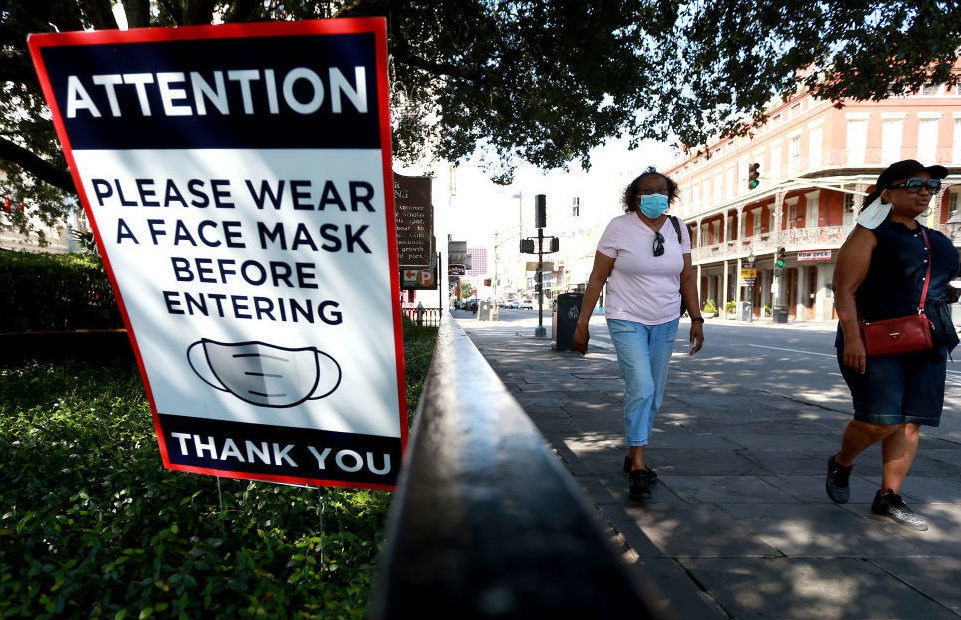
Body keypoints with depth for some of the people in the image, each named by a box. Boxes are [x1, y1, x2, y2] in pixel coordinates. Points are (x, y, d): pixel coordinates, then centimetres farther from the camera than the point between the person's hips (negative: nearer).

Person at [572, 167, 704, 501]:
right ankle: (638, 468, -1)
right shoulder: (619, 227, -7)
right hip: (627, 321, -5)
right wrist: (582, 323, -9)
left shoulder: (677, 229, 6)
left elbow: (686, 277, 12)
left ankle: (633, 456, 29)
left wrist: (696, 318, 7)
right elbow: (597, 278, -7)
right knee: (641, 389, -16)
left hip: (665, 323, 5)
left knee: (654, 395, 10)